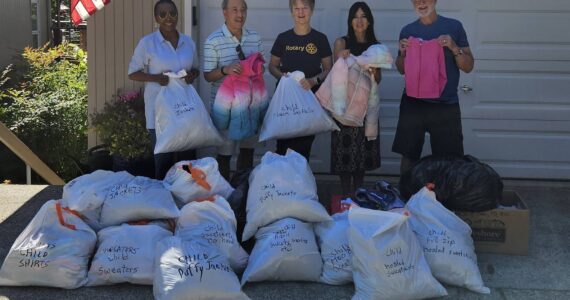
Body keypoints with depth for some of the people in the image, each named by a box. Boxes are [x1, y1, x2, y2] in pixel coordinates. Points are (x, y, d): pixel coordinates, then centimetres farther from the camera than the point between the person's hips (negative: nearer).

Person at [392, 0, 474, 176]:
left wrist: (454, 48, -15)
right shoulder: (407, 31, 9)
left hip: (446, 105, -2)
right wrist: (403, 52, -4)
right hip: (413, 103, 2)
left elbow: (468, 67, 2)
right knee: (408, 156, 5)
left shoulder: (454, 27, 2)